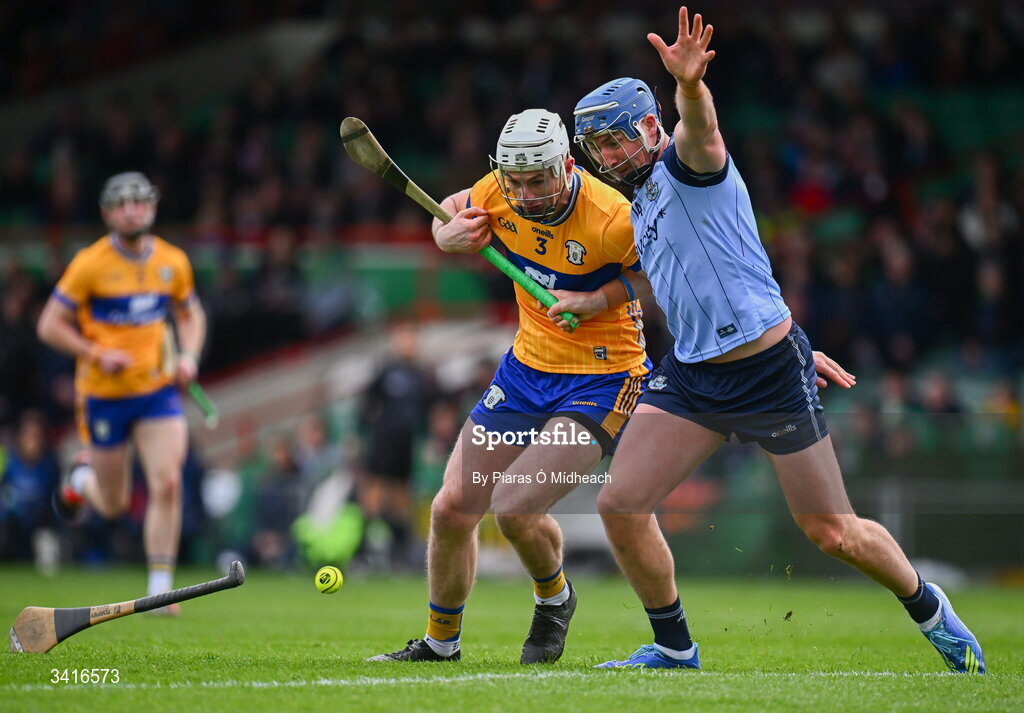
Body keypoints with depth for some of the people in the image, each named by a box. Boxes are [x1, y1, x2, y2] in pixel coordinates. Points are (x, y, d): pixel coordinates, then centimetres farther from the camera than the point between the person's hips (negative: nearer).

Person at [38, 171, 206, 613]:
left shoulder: (173, 261, 2)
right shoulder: (90, 264, -11)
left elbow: (190, 313, 19)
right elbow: (50, 325, -7)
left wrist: (189, 354, 0)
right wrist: (98, 354, -19)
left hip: (158, 390, 2)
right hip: (104, 394, -2)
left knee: (167, 484, -15)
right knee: (113, 505, 7)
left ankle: (160, 588, -6)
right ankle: (82, 479, 44)